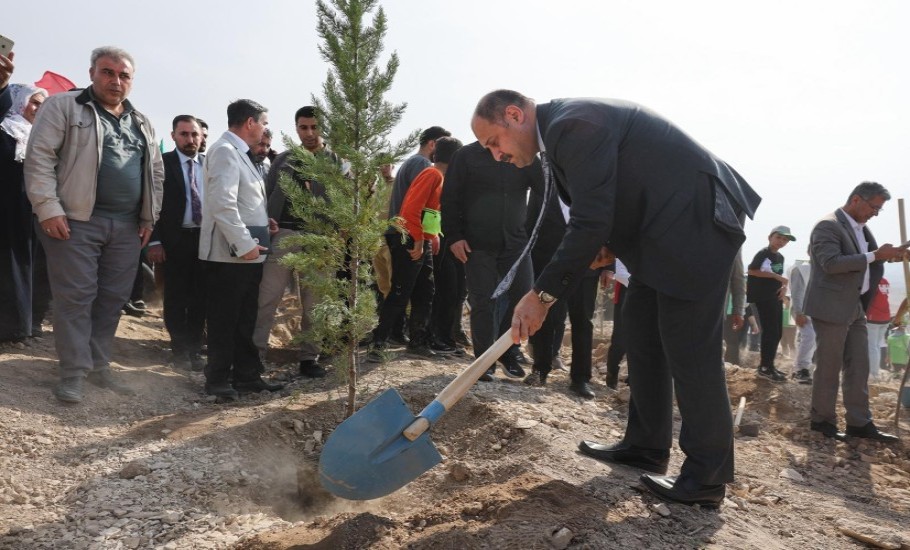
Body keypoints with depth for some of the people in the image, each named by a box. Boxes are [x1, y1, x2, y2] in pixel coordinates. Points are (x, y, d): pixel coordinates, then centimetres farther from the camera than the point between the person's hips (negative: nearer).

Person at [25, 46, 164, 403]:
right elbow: (39, 156, -7)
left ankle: (99, 366, 20)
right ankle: (73, 373, 6)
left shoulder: (142, 124, 16)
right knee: (75, 297, -3)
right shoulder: (64, 106, 0)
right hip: (78, 220, -5)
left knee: (113, 299, 8)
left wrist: (149, 217, 11)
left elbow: (155, 172, 19)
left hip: (127, 226, 5)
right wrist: (48, 208, -15)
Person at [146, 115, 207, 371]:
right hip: (175, 239, -3)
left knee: (200, 297, 10)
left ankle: (194, 349, 22)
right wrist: (154, 241, -11)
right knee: (176, 298, 7)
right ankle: (180, 349, 22)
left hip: (206, 238, 3)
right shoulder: (162, 162, -3)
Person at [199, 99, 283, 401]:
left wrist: (263, 221, 8)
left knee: (245, 320, 15)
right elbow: (223, 204, -24)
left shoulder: (238, 153, 18)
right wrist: (245, 244, -23)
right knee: (224, 320, 2)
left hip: (247, 252, 10)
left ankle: (246, 375, 24)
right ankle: (218, 379, 14)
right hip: (230, 253, -10)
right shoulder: (225, 151, -13)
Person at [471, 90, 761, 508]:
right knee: (641, 333, 13)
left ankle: (706, 477, 5)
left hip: (695, 223, -10)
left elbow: (591, 225, -25)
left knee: (689, 349, -7)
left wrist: (542, 295, -20)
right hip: (662, 228, 10)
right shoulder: (564, 128, 11)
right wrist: (607, 245, 1)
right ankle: (646, 446, 24)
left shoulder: (573, 127, -22)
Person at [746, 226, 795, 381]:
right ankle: (765, 367, -3)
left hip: (776, 297, 9)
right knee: (770, 331, -9)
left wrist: (784, 286, 4)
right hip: (763, 297, -9)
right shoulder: (763, 253, -10)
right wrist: (776, 276, -19)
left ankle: (768, 365, 17)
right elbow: (751, 271, -19)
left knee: (777, 332, 9)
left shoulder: (780, 257, 14)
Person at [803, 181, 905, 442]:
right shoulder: (828, 225, -14)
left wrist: (887, 255, 8)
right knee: (829, 367, 0)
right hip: (831, 308, -9)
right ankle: (822, 420, 13)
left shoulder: (861, 228, 15)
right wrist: (874, 255, -26)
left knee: (858, 367, 10)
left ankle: (859, 423, 17)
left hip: (855, 308, 9)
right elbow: (831, 263, -25)